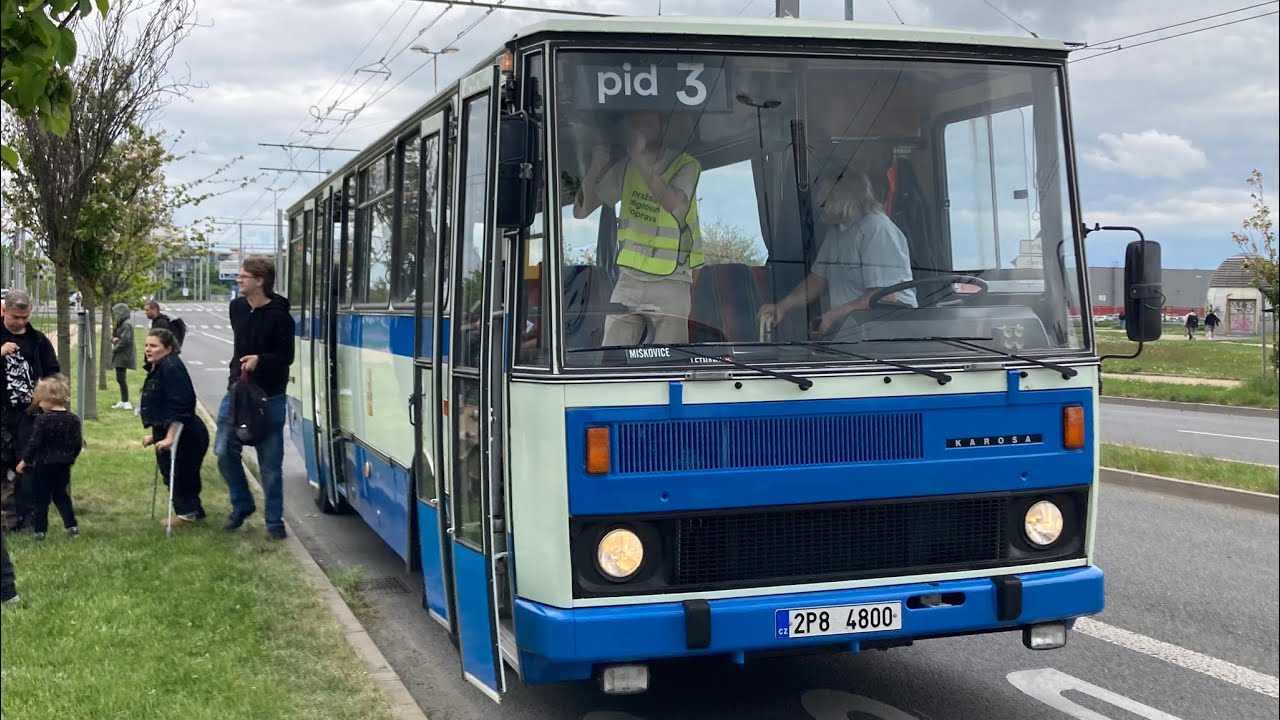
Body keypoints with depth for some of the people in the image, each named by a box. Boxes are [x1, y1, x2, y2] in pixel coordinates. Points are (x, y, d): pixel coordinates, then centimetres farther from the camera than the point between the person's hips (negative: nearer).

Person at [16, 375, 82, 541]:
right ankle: (71, 525, 10)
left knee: (40, 498, 6)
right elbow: (78, 443, 4)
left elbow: (34, 443, -15)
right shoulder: (73, 419, 0)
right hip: (64, 465, 5)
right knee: (61, 495, 18)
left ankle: (39, 530, 8)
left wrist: (24, 461, -4)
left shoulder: (42, 420, -17)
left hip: (44, 465, -5)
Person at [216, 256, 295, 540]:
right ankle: (242, 505, 25)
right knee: (224, 452, 4)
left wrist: (259, 360, -29)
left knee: (270, 463, 0)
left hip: (269, 397, -6)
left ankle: (274, 521, 11)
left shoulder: (279, 316, -14)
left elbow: (286, 356, -14)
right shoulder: (237, 307, 5)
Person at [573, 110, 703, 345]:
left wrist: (640, 160, -31)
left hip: (670, 281, -4)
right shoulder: (625, 168, 6)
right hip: (629, 277, 4)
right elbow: (580, 211, 5)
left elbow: (674, 204, -29)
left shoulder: (685, 165, -6)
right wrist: (594, 169, -12)